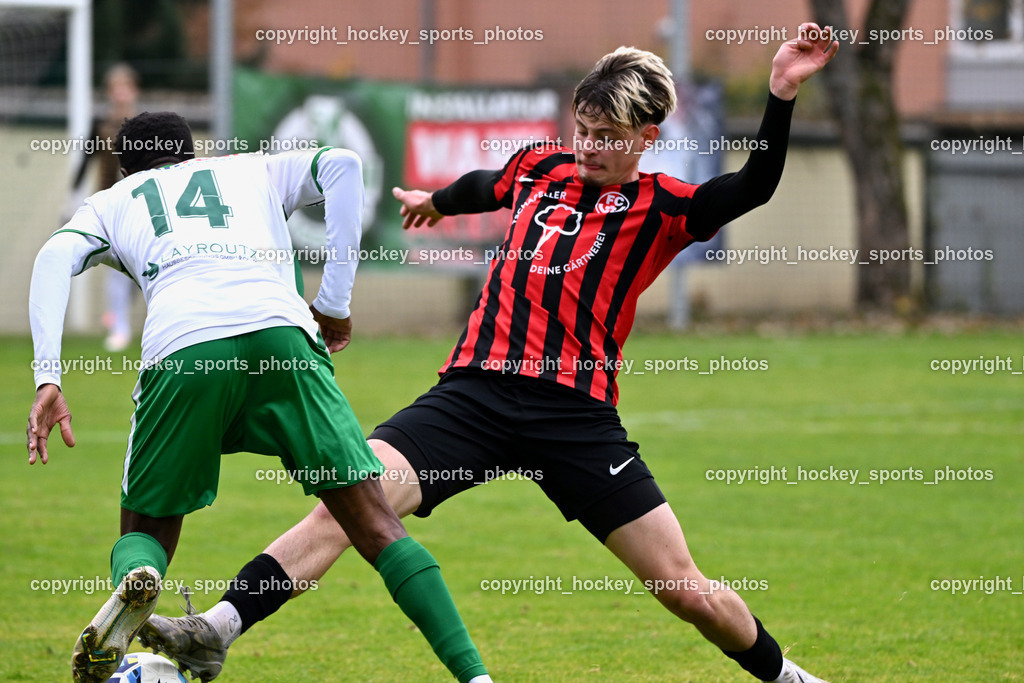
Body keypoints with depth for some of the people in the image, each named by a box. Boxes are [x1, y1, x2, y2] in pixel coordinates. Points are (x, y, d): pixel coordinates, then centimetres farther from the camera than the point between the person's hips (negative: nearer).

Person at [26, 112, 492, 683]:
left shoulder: (110, 203, 33)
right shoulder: (253, 170, 35)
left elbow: (56, 258, 12)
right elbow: (341, 165, 16)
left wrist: (48, 378, 2)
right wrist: (335, 303, 15)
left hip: (181, 350, 0)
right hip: (280, 331, 0)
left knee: (146, 535, 16)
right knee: (374, 523, 3)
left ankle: (136, 581, -21)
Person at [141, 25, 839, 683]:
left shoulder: (660, 206, 4)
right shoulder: (540, 167, 17)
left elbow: (753, 188, -13)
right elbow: (485, 187, 40)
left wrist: (782, 94, -24)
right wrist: (438, 200, 60)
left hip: (577, 411, -3)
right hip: (475, 388, 3)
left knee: (688, 592, -1)